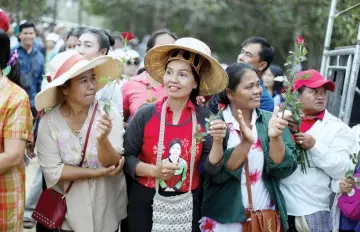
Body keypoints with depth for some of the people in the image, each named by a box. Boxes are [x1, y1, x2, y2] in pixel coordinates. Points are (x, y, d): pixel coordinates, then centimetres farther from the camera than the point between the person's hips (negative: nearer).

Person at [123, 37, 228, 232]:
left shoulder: (205, 118, -4)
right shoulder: (145, 115, -7)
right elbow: (126, 158, -5)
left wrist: (217, 141, -20)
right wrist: (153, 170, -19)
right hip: (146, 202, -1)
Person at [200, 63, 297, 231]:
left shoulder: (271, 120, -2)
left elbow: (283, 170, -9)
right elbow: (217, 173, -17)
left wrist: (275, 137, -25)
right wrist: (246, 143, -29)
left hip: (266, 218, 2)